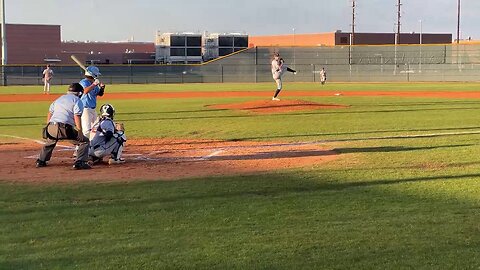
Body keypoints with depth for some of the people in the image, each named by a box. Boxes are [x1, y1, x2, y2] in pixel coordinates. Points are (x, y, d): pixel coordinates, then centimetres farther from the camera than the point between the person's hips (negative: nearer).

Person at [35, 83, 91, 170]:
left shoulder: (59, 99, 26)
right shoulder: (77, 100, 6)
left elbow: (49, 114, 24)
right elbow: (77, 117, -8)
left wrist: (48, 129, 28)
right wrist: (80, 132, -10)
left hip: (51, 127, 7)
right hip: (65, 128, -7)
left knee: (50, 142, 36)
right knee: (84, 141, 5)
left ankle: (40, 161, 36)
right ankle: (79, 162, -8)